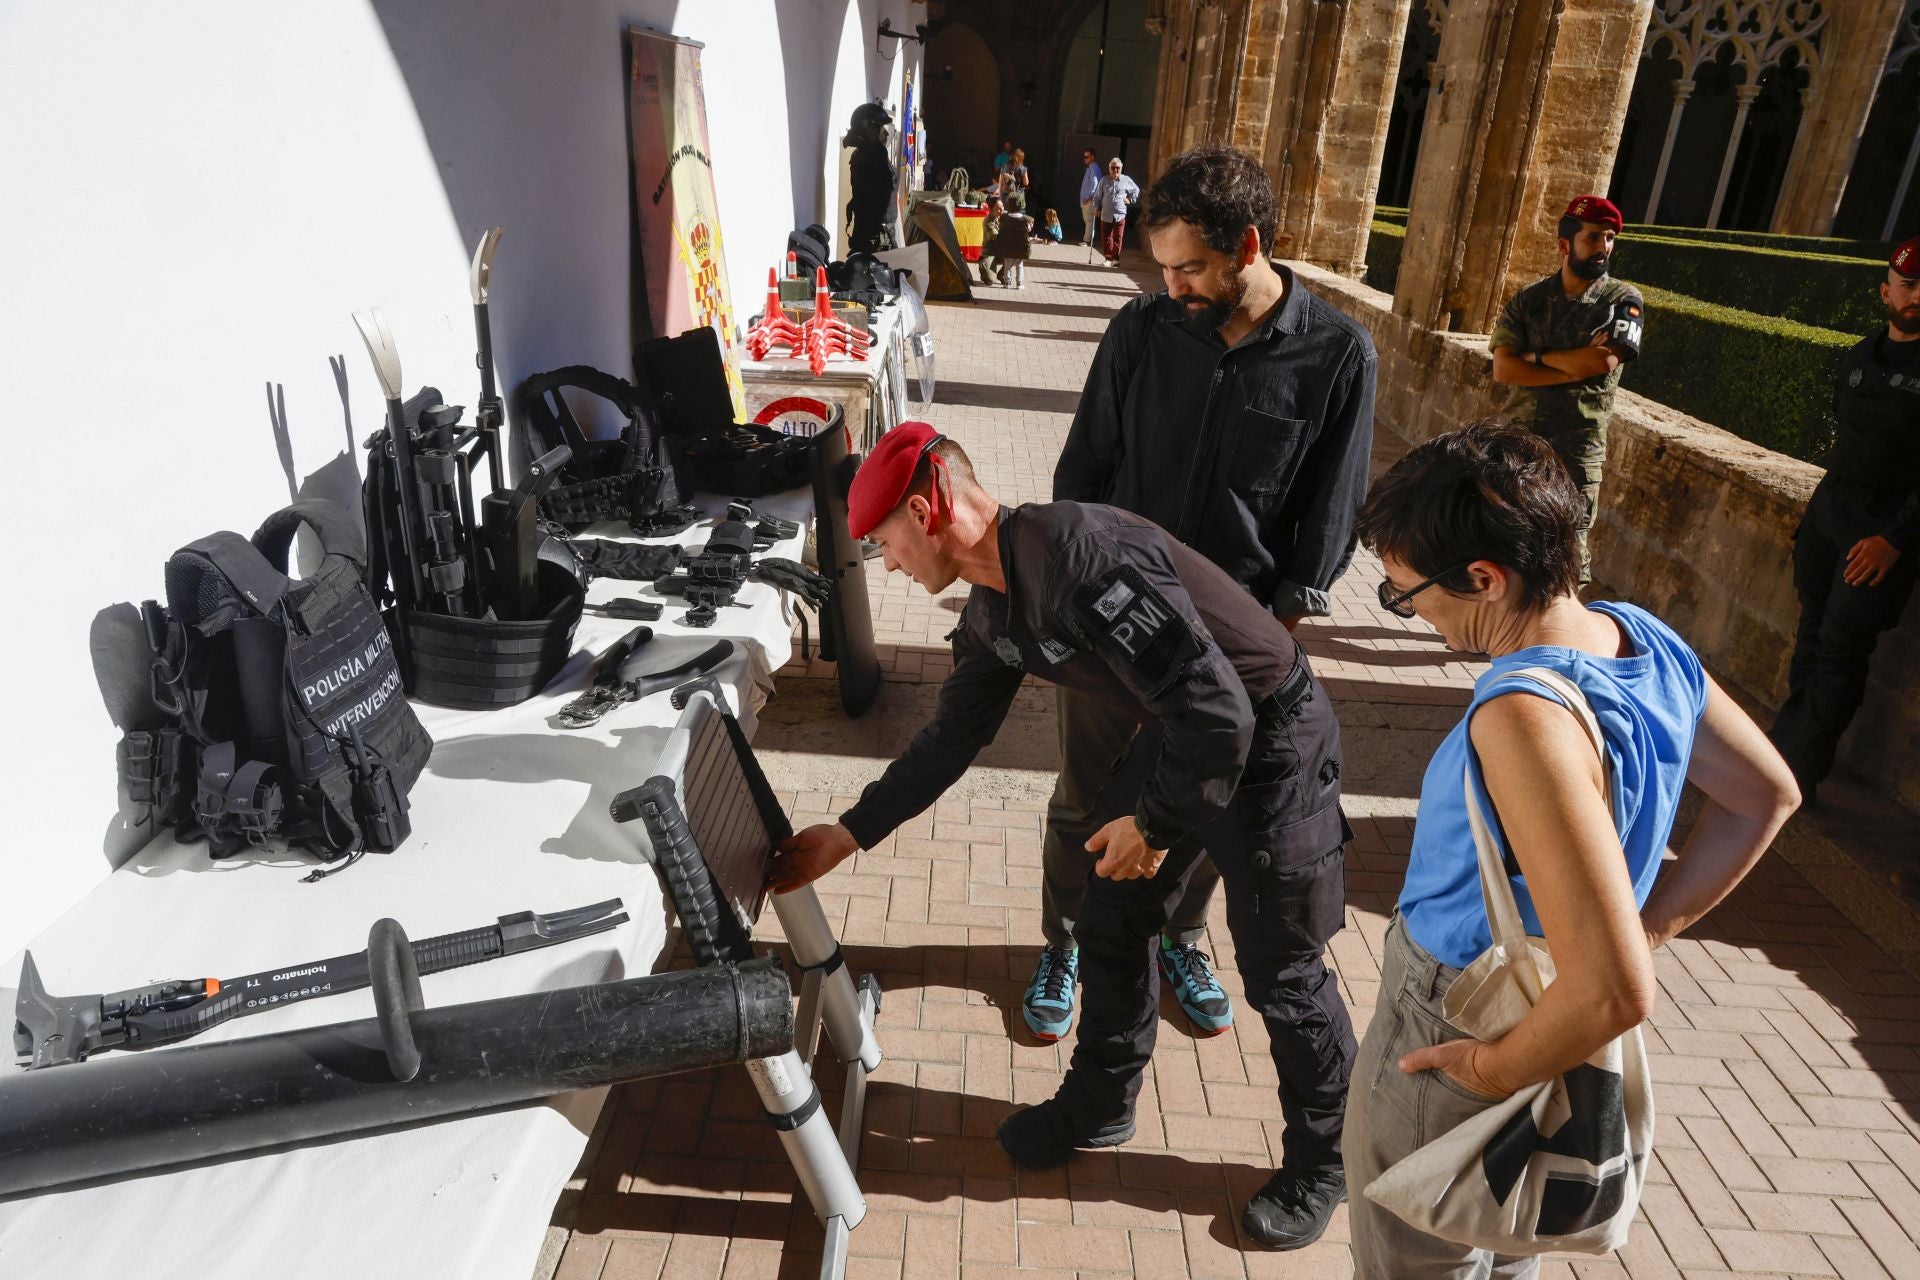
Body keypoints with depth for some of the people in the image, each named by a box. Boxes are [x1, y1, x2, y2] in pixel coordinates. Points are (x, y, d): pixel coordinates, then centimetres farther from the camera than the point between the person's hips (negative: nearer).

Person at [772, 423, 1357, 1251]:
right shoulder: (993, 613, -2)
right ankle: (1100, 1105, 40)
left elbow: (1218, 712, -32)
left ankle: (1321, 1165, 33)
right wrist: (848, 834, 14)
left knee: (1281, 974, 7)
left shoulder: (1081, 558, -32)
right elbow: (949, 738, 12)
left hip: (1270, 742, -8)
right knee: (1111, 928, 16)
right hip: (1176, 738, 8)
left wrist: (1155, 825, -17)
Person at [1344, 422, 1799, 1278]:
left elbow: (1614, 992, -36)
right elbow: (1767, 795, 7)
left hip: (1445, 1045, -8)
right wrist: (1653, 922, 5)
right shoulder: (1643, 637, -9)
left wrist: (1493, 1069, -19)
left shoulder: (1524, 717, -36)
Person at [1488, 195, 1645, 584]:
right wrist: (1575, 367, -14)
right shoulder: (1527, 299, 4)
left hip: (1576, 452, -2)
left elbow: (1603, 362, -17)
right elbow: (1503, 369, -8)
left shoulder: (1623, 300, -1)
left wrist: (1536, 356, -7)